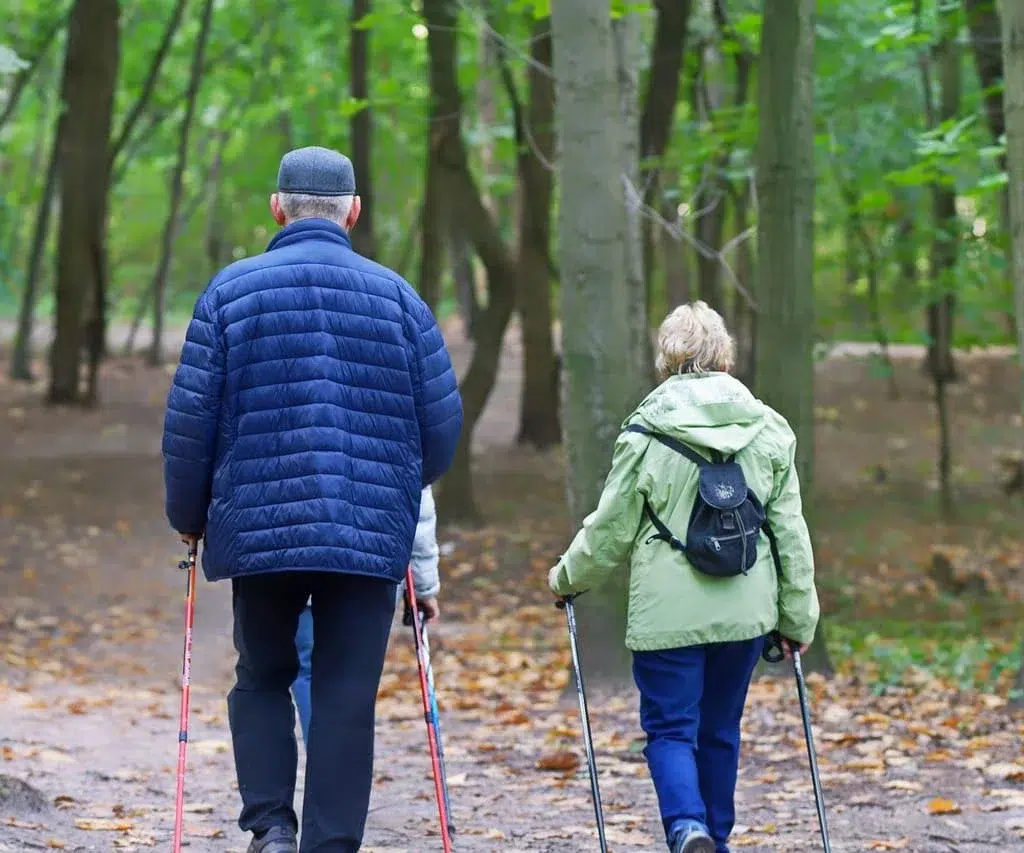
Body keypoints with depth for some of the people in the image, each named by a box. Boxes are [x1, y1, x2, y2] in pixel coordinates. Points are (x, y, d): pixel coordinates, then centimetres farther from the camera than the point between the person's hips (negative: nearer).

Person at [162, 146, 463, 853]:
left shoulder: (231, 291, 1)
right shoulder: (396, 296, 4)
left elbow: (190, 418, 0)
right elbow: (443, 422, 5)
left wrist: (189, 517, 14)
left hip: (258, 527, 0)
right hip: (373, 535, 0)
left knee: (262, 679, 16)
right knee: (347, 699, 3)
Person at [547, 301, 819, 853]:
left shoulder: (647, 431, -5)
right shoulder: (768, 430, 4)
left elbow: (612, 527, 1)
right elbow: (790, 532, 7)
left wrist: (567, 578, 18)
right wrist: (798, 617, 14)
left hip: (669, 611, -3)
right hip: (746, 610, 3)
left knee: (670, 726, 1)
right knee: (721, 728, 15)